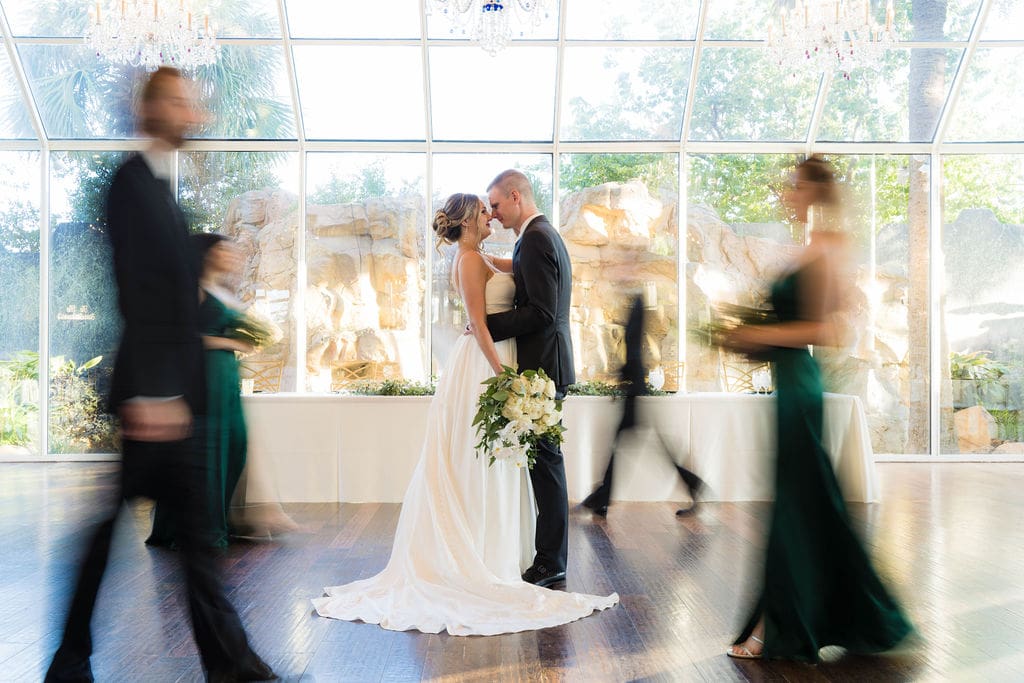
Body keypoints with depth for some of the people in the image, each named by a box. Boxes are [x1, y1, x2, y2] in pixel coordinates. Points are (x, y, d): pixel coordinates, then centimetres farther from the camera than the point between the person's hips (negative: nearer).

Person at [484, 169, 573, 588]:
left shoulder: (535, 240, -15)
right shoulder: (544, 235, 18)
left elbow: (541, 312, -22)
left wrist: (489, 326, -15)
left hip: (542, 365, -11)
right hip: (546, 364, 11)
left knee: (545, 460, -4)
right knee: (544, 459, 14)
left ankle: (551, 563, 5)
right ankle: (550, 556, 22)